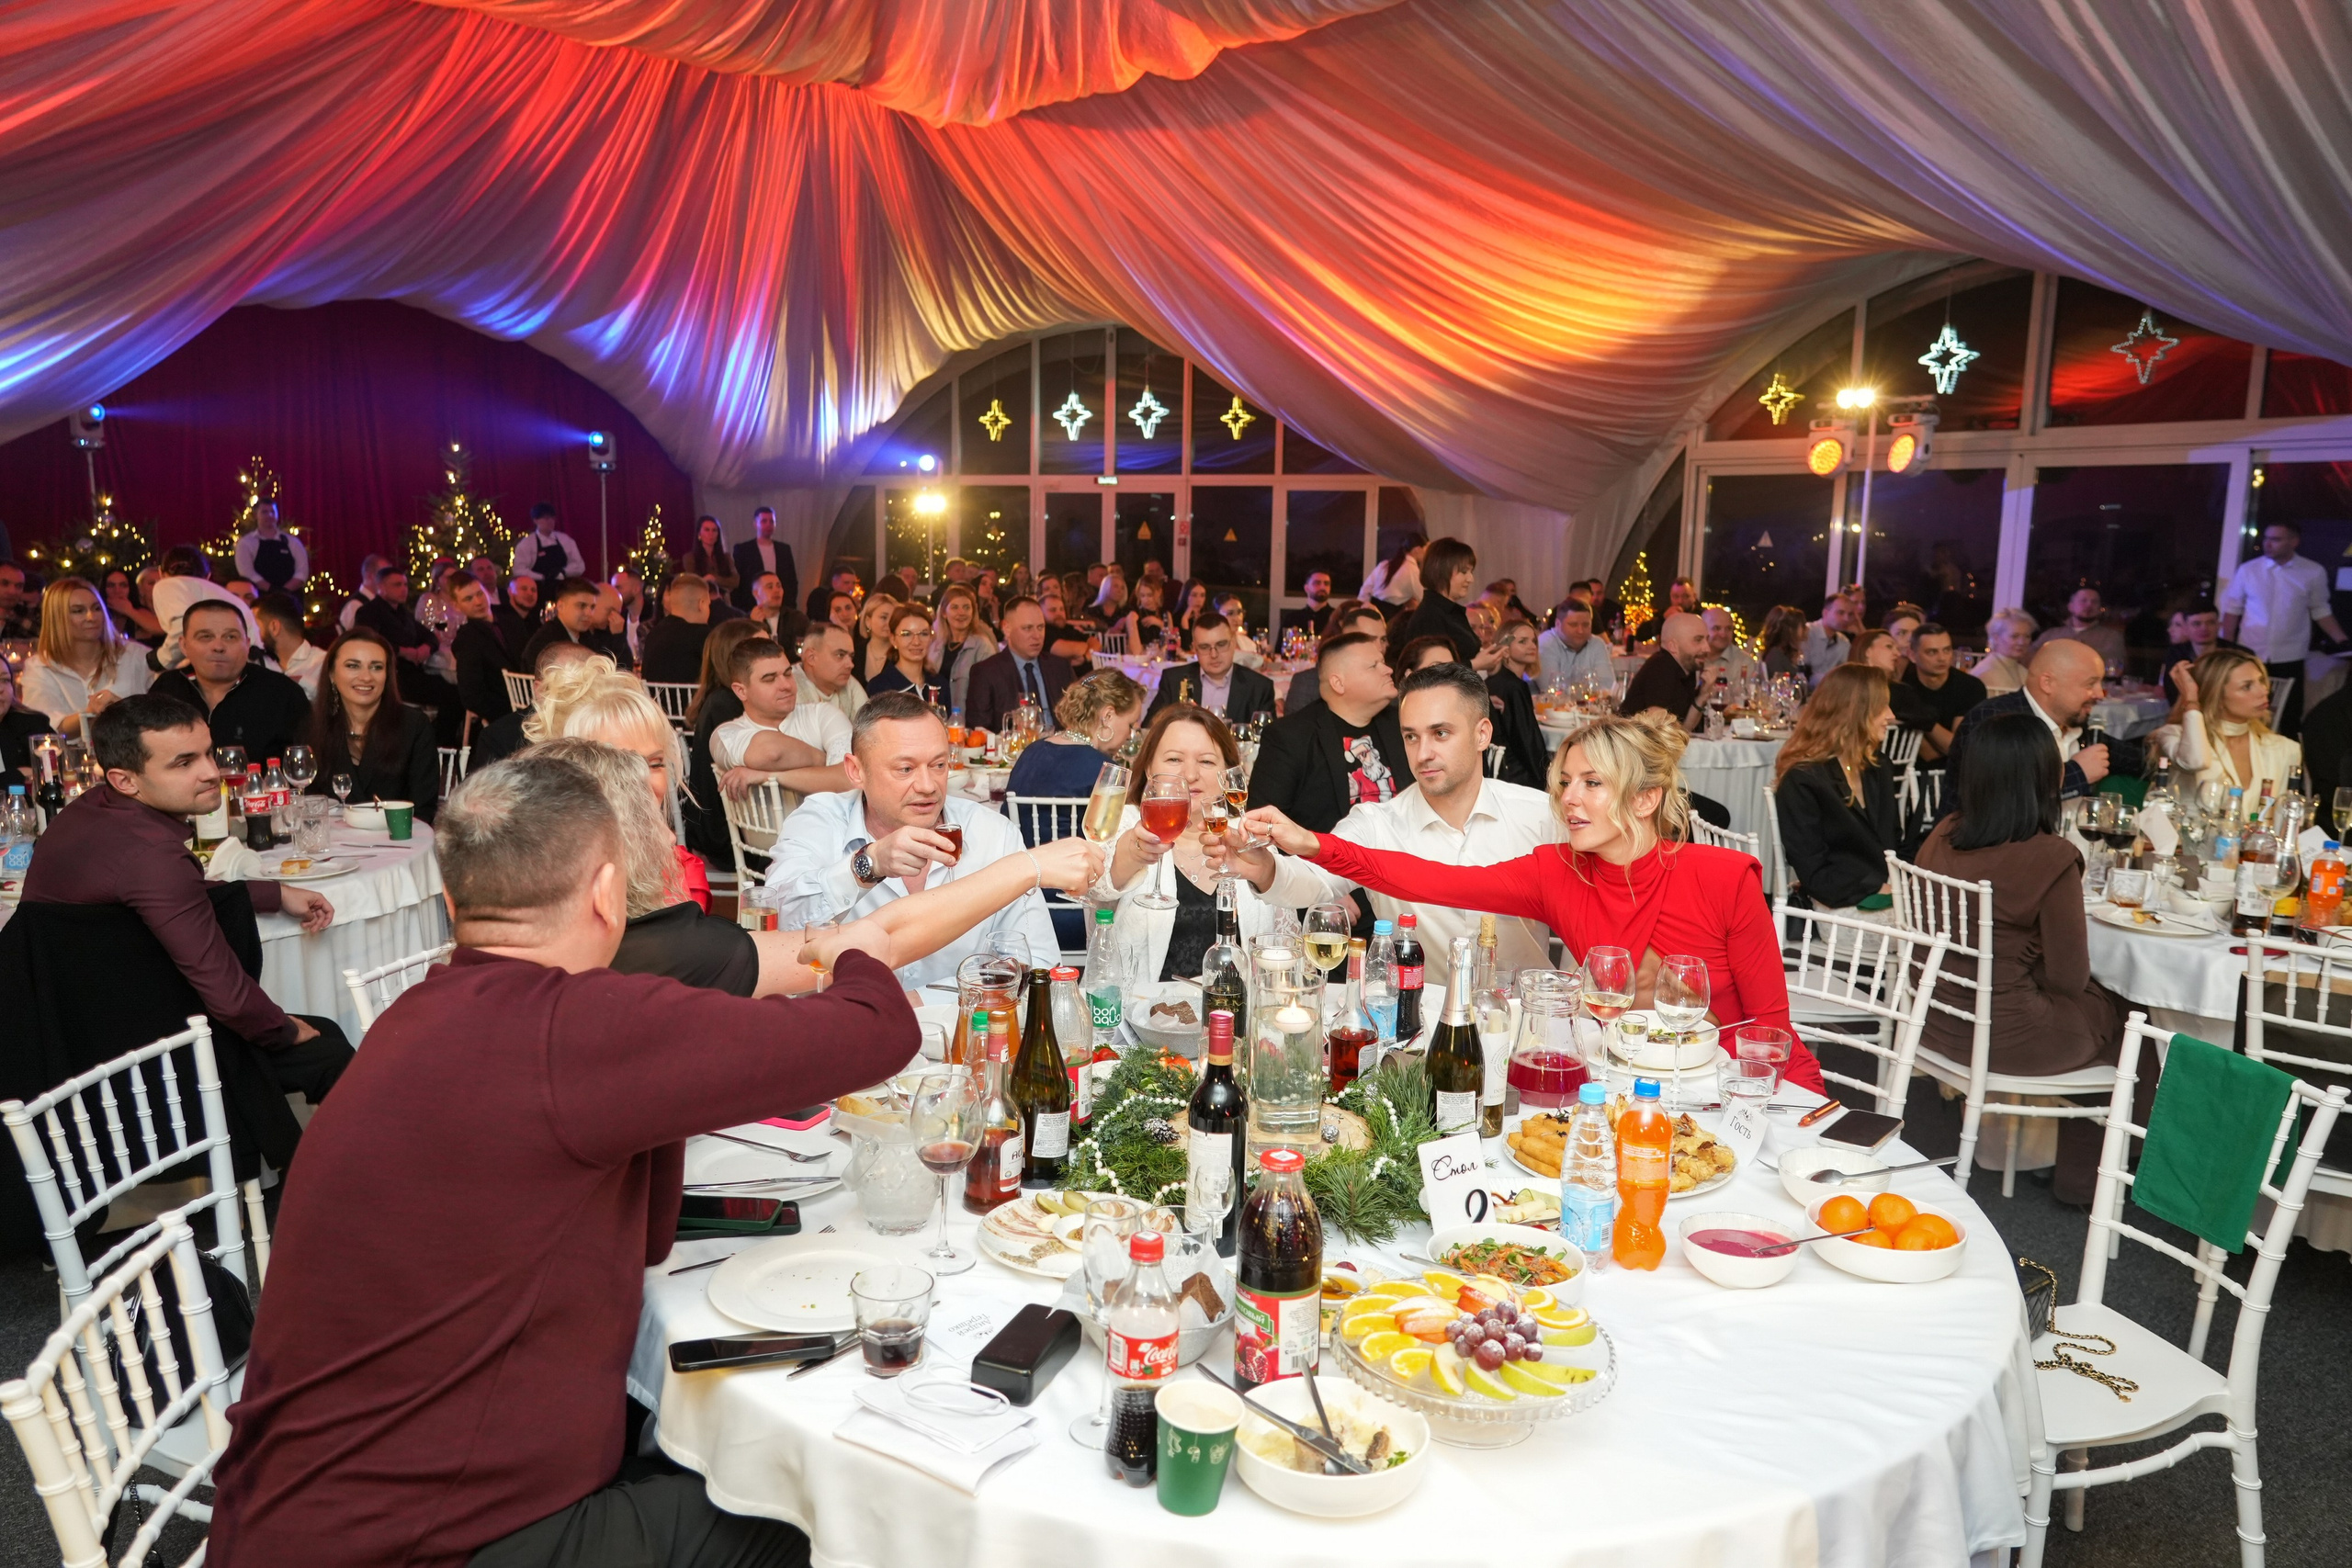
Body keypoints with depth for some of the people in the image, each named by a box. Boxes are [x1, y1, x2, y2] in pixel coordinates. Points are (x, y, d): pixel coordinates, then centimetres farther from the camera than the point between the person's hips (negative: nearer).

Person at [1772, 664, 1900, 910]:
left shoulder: (1879, 767, 15)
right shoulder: (1801, 780, -9)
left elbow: (1894, 841, 20)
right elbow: (1815, 875, -12)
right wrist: (1881, 890, -16)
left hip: (1888, 893, 7)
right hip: (1840, 906, -7)